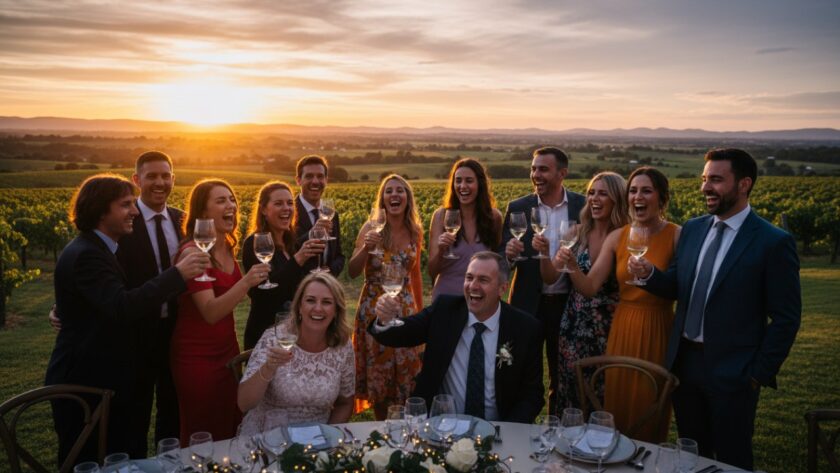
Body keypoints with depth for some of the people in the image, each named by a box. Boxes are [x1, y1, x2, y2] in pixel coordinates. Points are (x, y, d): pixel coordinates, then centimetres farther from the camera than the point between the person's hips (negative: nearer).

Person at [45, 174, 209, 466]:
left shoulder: (96, 250, 12)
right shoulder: (86, 255, -21)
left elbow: (119, 308, 14)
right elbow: (121, 308, -36)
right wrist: (178, 274, -34)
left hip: (103, 381, 10)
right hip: (85, 386, -10)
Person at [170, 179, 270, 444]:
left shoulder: (227, 246, 4)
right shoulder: (192, 253, -19)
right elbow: (210, 312, -29)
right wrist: (246, 282, -39)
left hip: (228, 349, 7)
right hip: (198, 356, -7)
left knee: (230, 430, 15)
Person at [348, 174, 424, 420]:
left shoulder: (415, 232, 3)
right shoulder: (371, 228, -6)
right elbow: (352, 272, -10)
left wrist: (421, 311, 18)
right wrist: (366, 247, -27)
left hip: (405, 308, 2)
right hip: (374, 309, -2)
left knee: (406, 371, 7)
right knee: (377, 371, 7)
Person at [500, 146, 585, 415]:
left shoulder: (583, 207, -3)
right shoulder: (517, 208, -1)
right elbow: (502, 260, 0)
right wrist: (509, 254, -22)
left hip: (567, 303, 0)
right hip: (528, 303, 0)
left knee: (563, 378, 16)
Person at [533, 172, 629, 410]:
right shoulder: (577, 233, 1)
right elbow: (551, 278, 3)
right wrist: (544, 252, -13)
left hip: (609, 326, -2)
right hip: (574, 325, 3)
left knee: (605, 393, 7)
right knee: (571, 391, 9)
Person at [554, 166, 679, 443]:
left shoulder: (677, 236, -8)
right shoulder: (617, 237, 2)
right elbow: (589, 288, -4)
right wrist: (571, 266, -19)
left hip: (658, 331, -3)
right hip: (622, 329, 3)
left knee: (650, 407, 9)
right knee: (618, 402, 13)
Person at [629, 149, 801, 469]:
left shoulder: (774, 242, -12)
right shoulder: (693, 229, 6)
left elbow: (786, 319, -10)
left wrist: (760, 374, -9)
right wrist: (649, 273, -12)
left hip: (732, 372, -5)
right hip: (684, 362, 5)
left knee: (732, 461, 12)